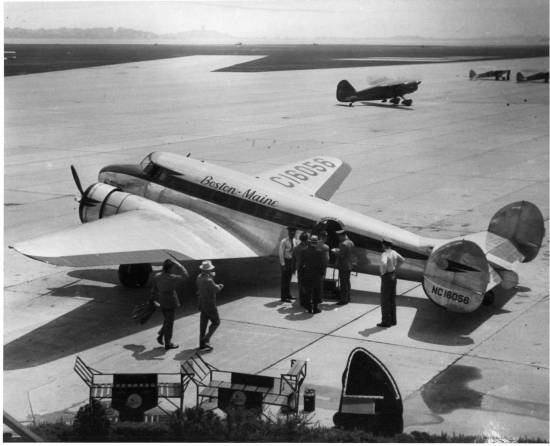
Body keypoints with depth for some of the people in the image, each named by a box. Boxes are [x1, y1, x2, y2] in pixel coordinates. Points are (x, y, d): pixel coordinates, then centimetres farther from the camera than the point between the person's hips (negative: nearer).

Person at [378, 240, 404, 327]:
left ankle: (386, 321, 2)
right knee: (392, 300, 17)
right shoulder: (394, 253, 5)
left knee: (385, 301, 0)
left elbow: (384, 263, -41)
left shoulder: (385, 254, -21)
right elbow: (402, 260, 21)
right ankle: (393, 320, 24)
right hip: (393, 276, 8)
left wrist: (383, 272, -23)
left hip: (387, 277, -8)